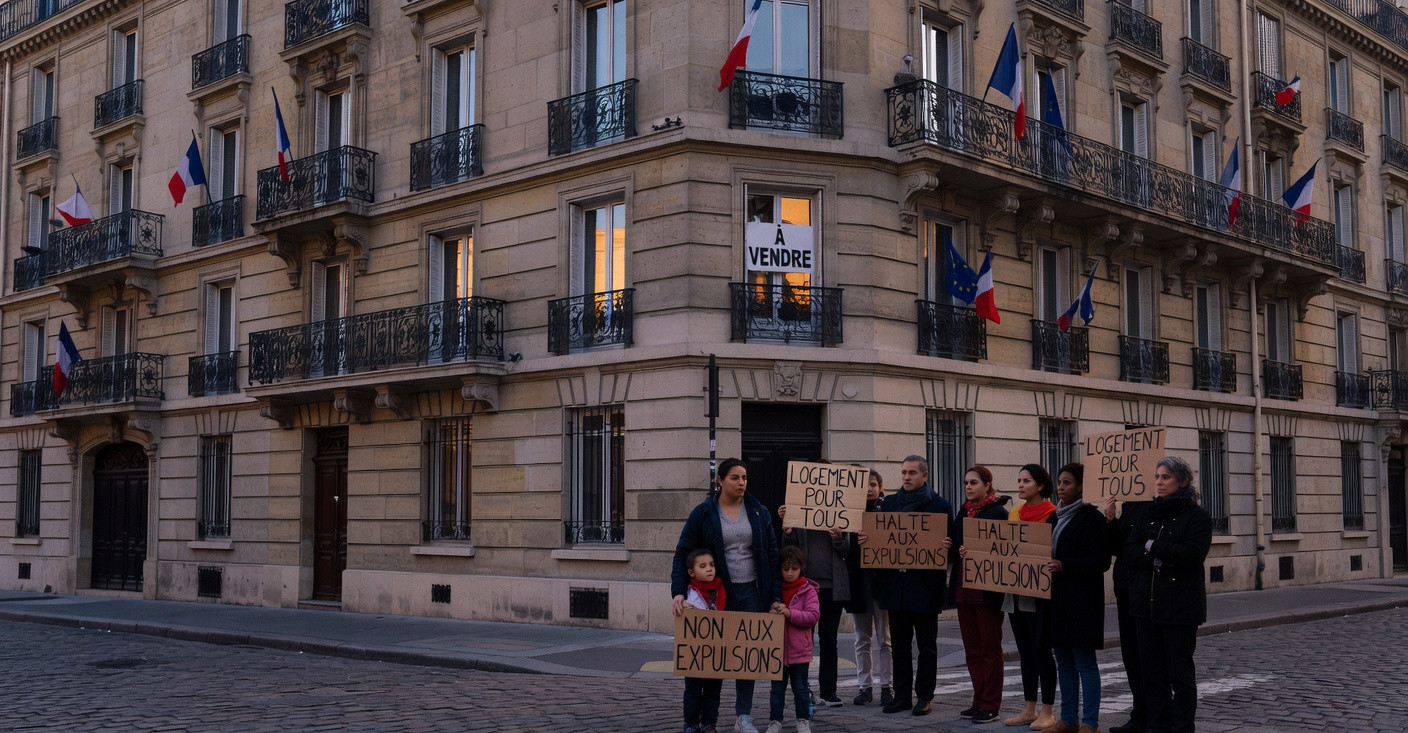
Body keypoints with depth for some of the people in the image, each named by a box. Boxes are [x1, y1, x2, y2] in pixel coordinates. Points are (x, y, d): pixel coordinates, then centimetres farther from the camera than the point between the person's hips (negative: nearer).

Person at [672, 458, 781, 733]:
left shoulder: (759, 512, 6)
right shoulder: (703, 513, -2)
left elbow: (772, 555, 7)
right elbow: (683, 554, -2)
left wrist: (775, 596, 0)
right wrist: (679, 592, -15)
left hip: (751, 593, 2)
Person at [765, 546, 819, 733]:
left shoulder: (808, 591, -4)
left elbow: (813, 616, -13)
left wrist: (790, 613, -23)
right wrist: (772, 612, -9)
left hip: (799, 649, -3)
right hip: (777, 649, 3)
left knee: (800, 688, 7)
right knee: (777, 688, 9)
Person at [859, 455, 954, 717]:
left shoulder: (941, 505, -2)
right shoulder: (889, 503, 11)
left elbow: (950, 542, -3)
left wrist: (945, 547, -24)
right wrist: (864, 539, -7)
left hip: (925, 585, -4)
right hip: (895, 584, 5)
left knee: (926, 645, 4)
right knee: (899, 644, 10)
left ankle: (924, 696, 10)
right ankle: (902, 695, 17)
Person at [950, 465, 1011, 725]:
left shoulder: (998, 512, -8)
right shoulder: (964, 512, 14)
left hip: (987, 588, -7)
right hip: (964, 586, 7)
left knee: (989, 648, -1)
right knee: (972, 648, 10)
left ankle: (990, 706, 4)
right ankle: (979, 701, 18)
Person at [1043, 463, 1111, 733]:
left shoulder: (1092, 518, -10)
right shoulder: (1057, 517, 13)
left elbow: (1101, 561, -16)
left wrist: (1064, 566, -22)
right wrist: (1047, 564, 2)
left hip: (1082, 600, -8)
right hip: (1057, 598, 8)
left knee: (1084, 661, -3)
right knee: (1063, 660, 12)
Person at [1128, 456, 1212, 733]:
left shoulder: (1197, 516, -5)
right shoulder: (1150, 513, 12)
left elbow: (1191, 554, -18)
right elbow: (1131, 552, 4)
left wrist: (1152, 548, -11)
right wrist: (1161, 561, -12)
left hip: (1179, 605, -6)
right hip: (1147, 603, 6)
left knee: (1180, 672, 1)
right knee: (1153, 671, 8)